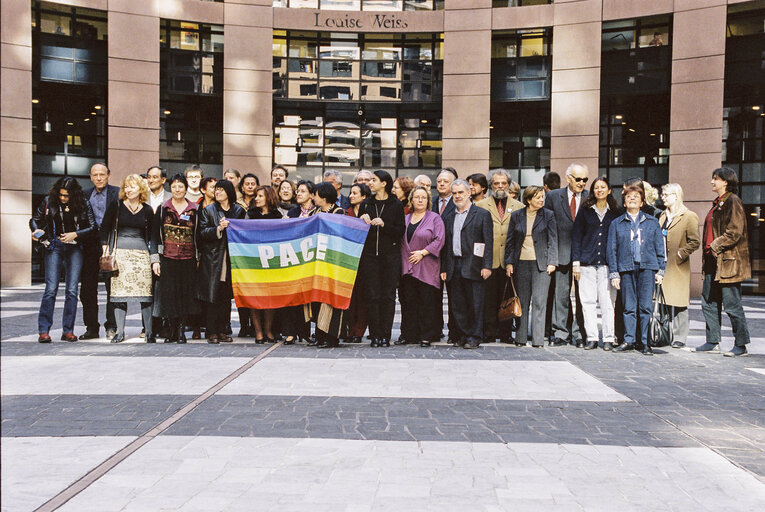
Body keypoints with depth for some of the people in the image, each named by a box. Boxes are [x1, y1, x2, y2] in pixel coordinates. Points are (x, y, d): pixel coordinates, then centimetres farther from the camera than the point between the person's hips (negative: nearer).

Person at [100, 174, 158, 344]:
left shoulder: (147, 210, 10)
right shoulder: (116, 206, 6)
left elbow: (151, 236, 12)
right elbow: (104, 228, 10)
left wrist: (155, 260, 6)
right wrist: (106, 250, 0)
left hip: (141, 253, 1)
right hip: (120, 252, -1)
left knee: (145, 292, -4)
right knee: (119, 291, -3)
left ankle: (149, 332, 3)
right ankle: (120, 331, 6)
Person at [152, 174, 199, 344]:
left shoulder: (195, 210, 7)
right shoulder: (162, 209, 7)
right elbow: (156, 235, 5)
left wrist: (198, 258, 4)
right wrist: (156, 259, -2)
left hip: (188, 258, 0)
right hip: (168, 258, 0)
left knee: (186, 293, -1)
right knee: (169, 293, -1)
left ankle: (181, 330, 8)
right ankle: (173, 330, 10)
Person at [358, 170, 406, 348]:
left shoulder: (396, 205, 4)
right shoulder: (365, 204, 12)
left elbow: (400, 231, -1)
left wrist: (384, 224, -14)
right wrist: (362, 222, -6)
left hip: (390, 256, -2)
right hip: (370, 255, 2)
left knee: (388, 296, -2)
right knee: (372, 296, -1)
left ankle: (385, 336, 4)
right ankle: (375, 335, 5)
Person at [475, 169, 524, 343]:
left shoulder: (518, 207, 13)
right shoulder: (480, 206, 9)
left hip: (510, 261, 1)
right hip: (489, 260, -1)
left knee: (507, 298, 4)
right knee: (489, 298, 0)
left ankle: (506, 333, 11)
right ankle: (489, 332, 6)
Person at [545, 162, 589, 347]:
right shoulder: (553, 197, 5)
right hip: (562, 253, 0)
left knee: (582, 295, 2)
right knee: (561, 294, 4)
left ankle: (579, 334, 11)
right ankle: (561, 333, 13)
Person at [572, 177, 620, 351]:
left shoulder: (615, 212, 10)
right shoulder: (585, 210, 8)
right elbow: (576, 235, 7)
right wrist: (576, 261, 0)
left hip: (608, 263, 0)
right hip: (587, 262, 0)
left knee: (607, 301, -3)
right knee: (588, 301, 0)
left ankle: (608, 338, 4)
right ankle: (591, 338, 7)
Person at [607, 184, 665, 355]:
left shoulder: (652, 222, 13)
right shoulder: (616, 224, 12)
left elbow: (659, 247, 12)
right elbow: (611, 249, 8)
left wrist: (660, 270, 4)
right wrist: (613, 273, 0)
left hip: (647, 267, 0)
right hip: (626, 268, 0)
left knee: (646, 306, -2)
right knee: (629, 306, 1)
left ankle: (646, 342, 4)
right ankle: (629, 340, 10)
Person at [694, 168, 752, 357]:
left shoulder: (732, 201, -10)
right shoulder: (717, 203, 18)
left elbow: (735, 232, -19)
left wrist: (716, 245, -13)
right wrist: (706, 259, 17)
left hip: (728, 263, -10)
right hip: (713, 262, 10)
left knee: (732, 306, -2)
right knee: (709, 304, 11)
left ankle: (741, 345, 7)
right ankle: (712, 342, 19)